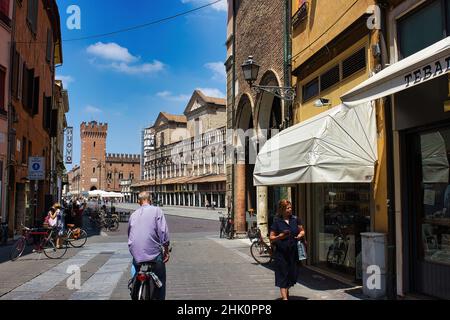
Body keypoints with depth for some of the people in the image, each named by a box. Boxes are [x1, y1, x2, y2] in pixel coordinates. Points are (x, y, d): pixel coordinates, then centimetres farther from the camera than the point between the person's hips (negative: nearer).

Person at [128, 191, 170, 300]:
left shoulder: (133, 214, 13)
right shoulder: (156, 211, -3)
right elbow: (163, 231, -11)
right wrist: (166, 250, -2)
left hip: (136, 254, 4)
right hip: (153, 253, -4)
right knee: (160, 282, 10)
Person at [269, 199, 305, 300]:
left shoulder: (295, 219, 6)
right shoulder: (276, 221, -6)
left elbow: (302, 231, 18)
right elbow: (271, 238, -5)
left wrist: (300, 235, -4)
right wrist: (280, 237, -23)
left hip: (293, 252, 5)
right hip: (281, 252, -4)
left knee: (292, 274, 14)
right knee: (283, 275, -2)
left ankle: (286, 292, 38)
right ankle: (284, 297, 2)